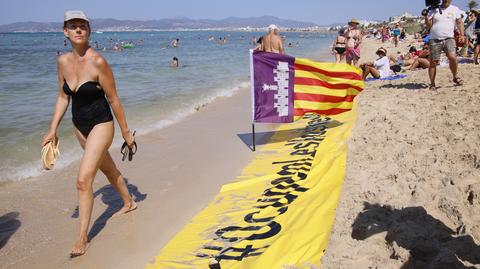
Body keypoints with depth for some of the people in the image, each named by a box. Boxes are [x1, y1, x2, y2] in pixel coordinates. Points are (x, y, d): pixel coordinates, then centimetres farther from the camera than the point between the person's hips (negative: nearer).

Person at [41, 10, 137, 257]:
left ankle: (83, 238, 3)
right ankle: (128, 203, 48)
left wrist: (126, 132, -8)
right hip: (80, 126, 7)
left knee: (83, 180, -12)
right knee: (108, 168, 24)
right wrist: (53, 130, 3)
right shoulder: (63, 61, -1)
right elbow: (63, 97, 8)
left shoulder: (98, 62, -19)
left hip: (100, 125, -7)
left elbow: (113, 100, -14)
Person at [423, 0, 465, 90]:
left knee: (452, 57, -21)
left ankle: (455, 77, 1)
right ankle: (432, 84, 10)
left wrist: (462, 34, 0)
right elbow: (428, 25, 5)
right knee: (433, 62, -1)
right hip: (435, 40, 0)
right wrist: (426, 16, -12)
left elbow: (459, 22, 12)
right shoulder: (434, 10, 8)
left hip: (449, 39, 0)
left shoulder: (455, 9, 12)